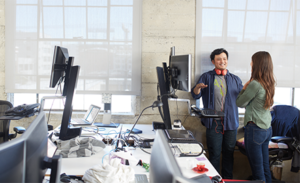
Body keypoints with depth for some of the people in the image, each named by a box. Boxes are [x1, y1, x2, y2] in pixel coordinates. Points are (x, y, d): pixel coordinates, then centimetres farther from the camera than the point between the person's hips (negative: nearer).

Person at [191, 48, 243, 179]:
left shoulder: (235, 79, 13)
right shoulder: (207, 77, 7)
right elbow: (195, 95, 0)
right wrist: (198, 87, -22)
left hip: (231, 122, 2)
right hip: (214, 122, -2)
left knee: (229, 153, 10)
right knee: (214, 154, 1)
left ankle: (227, 179, 23)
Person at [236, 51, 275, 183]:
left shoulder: (255, 84, -18)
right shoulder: (269, 83, 7)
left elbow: (239, 103, -7)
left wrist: (244, 88, 3)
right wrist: (248, 88, 4)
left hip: (255, 129, -8)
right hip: (267, 128, 9)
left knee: (257, 170, -1)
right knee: (265, 167, 15)